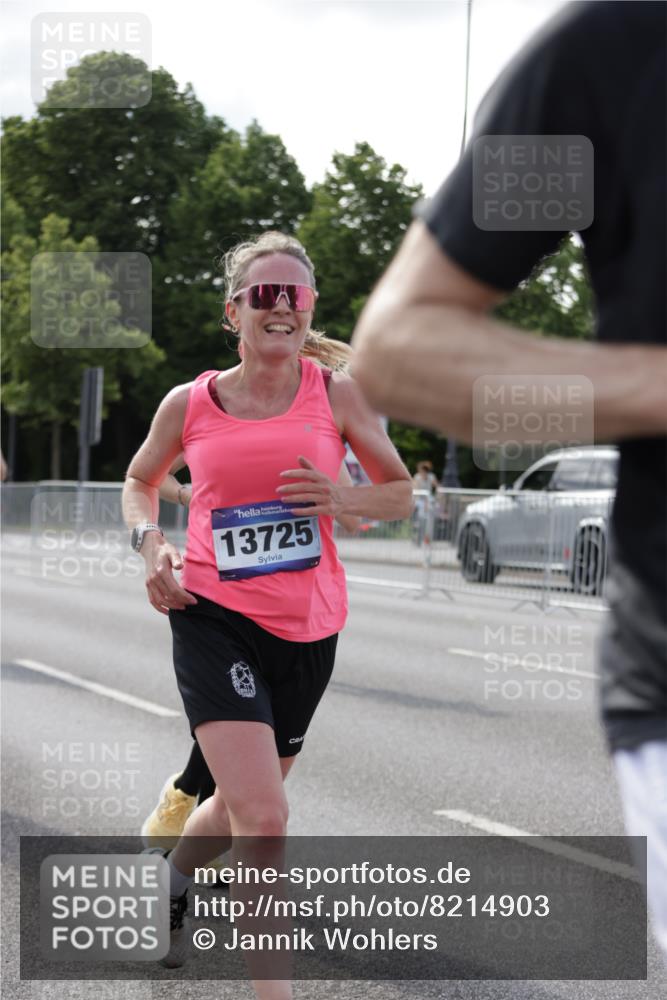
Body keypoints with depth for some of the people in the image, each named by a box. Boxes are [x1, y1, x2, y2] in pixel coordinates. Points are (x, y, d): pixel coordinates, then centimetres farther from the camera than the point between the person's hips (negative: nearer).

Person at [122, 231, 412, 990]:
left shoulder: (335, 394, -1)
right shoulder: (189, 404, -1)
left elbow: (401, 494, 8)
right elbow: (140, 481, 17)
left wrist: (344, 498, -13)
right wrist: (150, 543, -3)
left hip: (306, 628, 3)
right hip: (213, 620, -3)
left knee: (242, 803, 21)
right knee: (262, 818, -18)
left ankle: (172, 879, 54)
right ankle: (272, 991, -13)